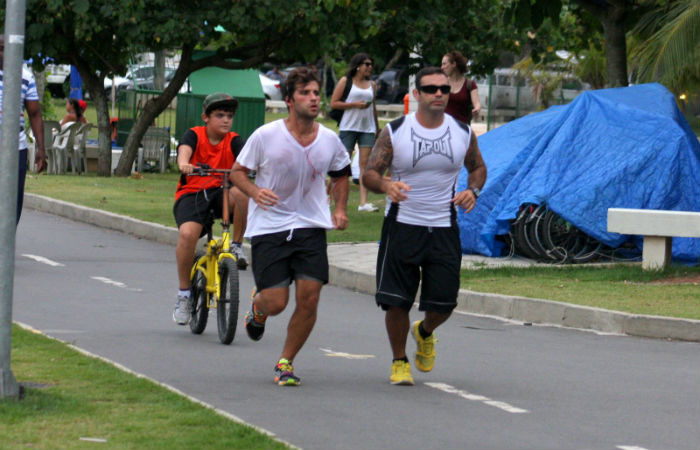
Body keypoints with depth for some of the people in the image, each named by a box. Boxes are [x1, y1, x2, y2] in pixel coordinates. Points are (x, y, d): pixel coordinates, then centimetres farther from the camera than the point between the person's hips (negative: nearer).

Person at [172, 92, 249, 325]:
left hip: (220, 193, 2)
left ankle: (237, 246, -10)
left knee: (242, 192, -33)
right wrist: (184, 164, -47)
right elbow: (185, 149, -23)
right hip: (191, 194, -2)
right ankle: (184, 294, -12)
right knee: (187, 233, -30)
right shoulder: (195, 135, -1)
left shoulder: (233, 141, 4)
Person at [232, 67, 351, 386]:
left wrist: (340, 209, 6)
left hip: (311, 227, 3)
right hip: (269, 227, -3)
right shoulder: (266, 136, -9)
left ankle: (285, 363, 11)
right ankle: (257, 306, 33)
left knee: (309, 298, -9)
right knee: (276, 303, -7)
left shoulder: (329, 140, 1)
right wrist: (255, 192, -19)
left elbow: (341, 174, 21)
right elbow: (238, 171, 1)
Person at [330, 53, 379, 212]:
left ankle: (363, 202, -10)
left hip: (368, 128, 4)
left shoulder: (372, 84, 15)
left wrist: (377, 128, 21)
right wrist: (355, 104, -12)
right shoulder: (345, 81, 1)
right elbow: (333, 103, -4)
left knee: (365, 163, -5)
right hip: (349, 126, -4)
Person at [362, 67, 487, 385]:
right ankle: (399, 361, 19)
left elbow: (477, 167, 19)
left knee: (444, 303, -1)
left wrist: (472, 191, -3)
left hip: (444, 228, 2)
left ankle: (425, 332, 35)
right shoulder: (394, 132, -5)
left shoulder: (463, 133, 3)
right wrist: (386, 186, -28)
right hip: (402, 225, -2)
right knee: (396, 301, -4)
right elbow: (370, 173, -5)